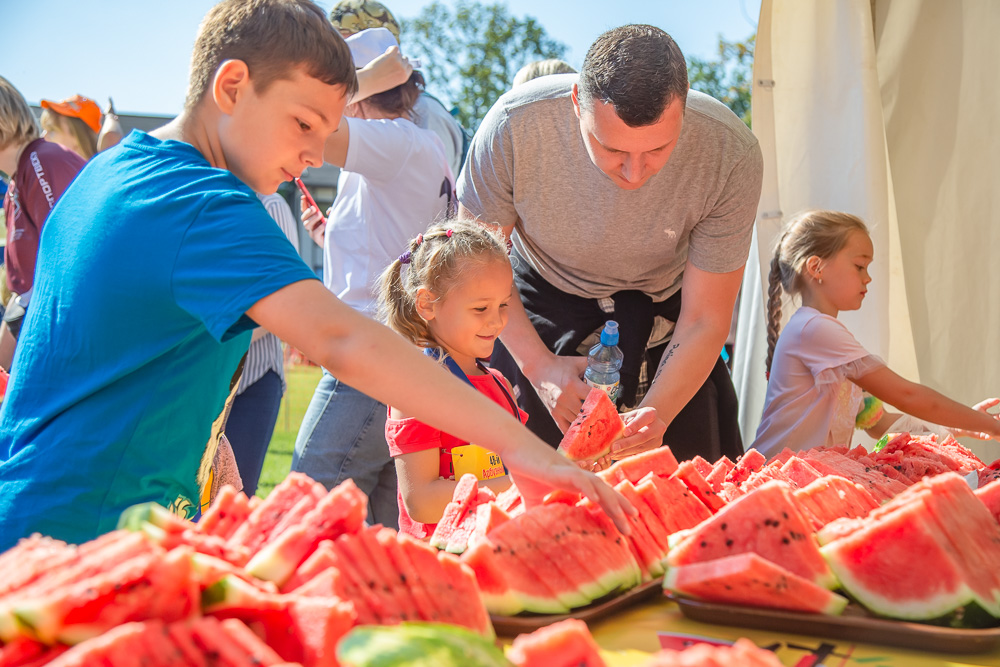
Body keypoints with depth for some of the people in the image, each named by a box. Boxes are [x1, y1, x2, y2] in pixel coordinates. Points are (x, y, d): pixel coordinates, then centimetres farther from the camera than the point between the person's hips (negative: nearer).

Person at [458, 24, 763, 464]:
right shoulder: (514, 126, -32)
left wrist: (656, 413, -38)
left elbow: (704, 321, -21)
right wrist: (538, 365, -25)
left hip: (661, 303, 1)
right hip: (544, 296, 0)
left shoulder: (731, 153, -30)